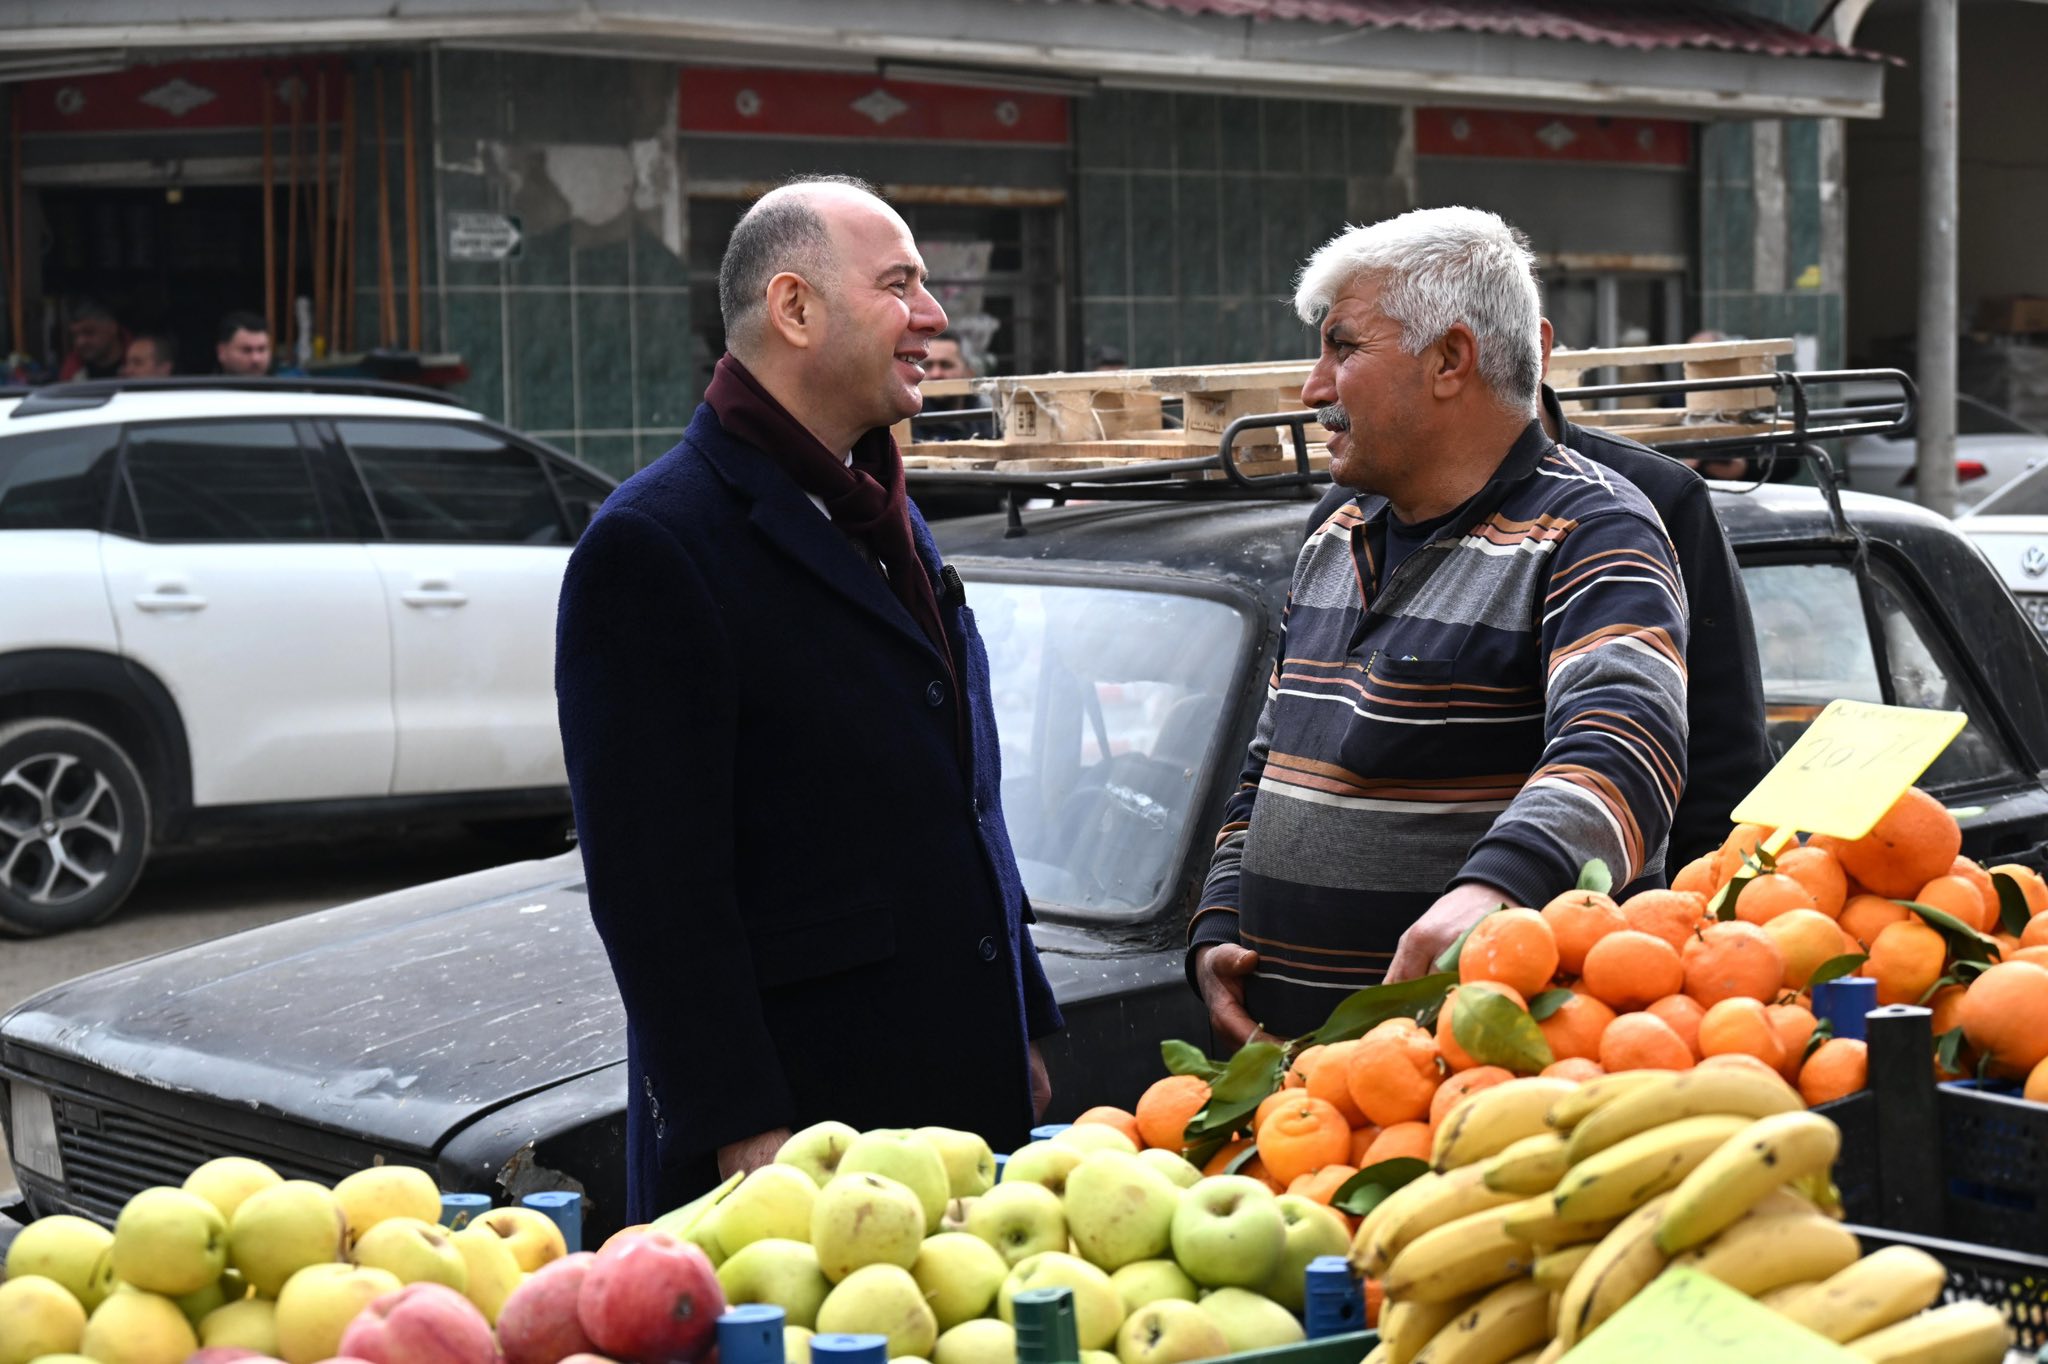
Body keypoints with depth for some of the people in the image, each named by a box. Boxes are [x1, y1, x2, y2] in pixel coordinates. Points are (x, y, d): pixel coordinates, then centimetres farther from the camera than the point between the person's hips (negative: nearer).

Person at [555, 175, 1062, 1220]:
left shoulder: (888, 519, 17)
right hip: (793, 1114, -8)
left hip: (962, 1094, 8)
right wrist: (739, 1126, -19)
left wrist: (1021, 1034, 20)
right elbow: (652, 881, -16)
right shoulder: (650, 547, -12)